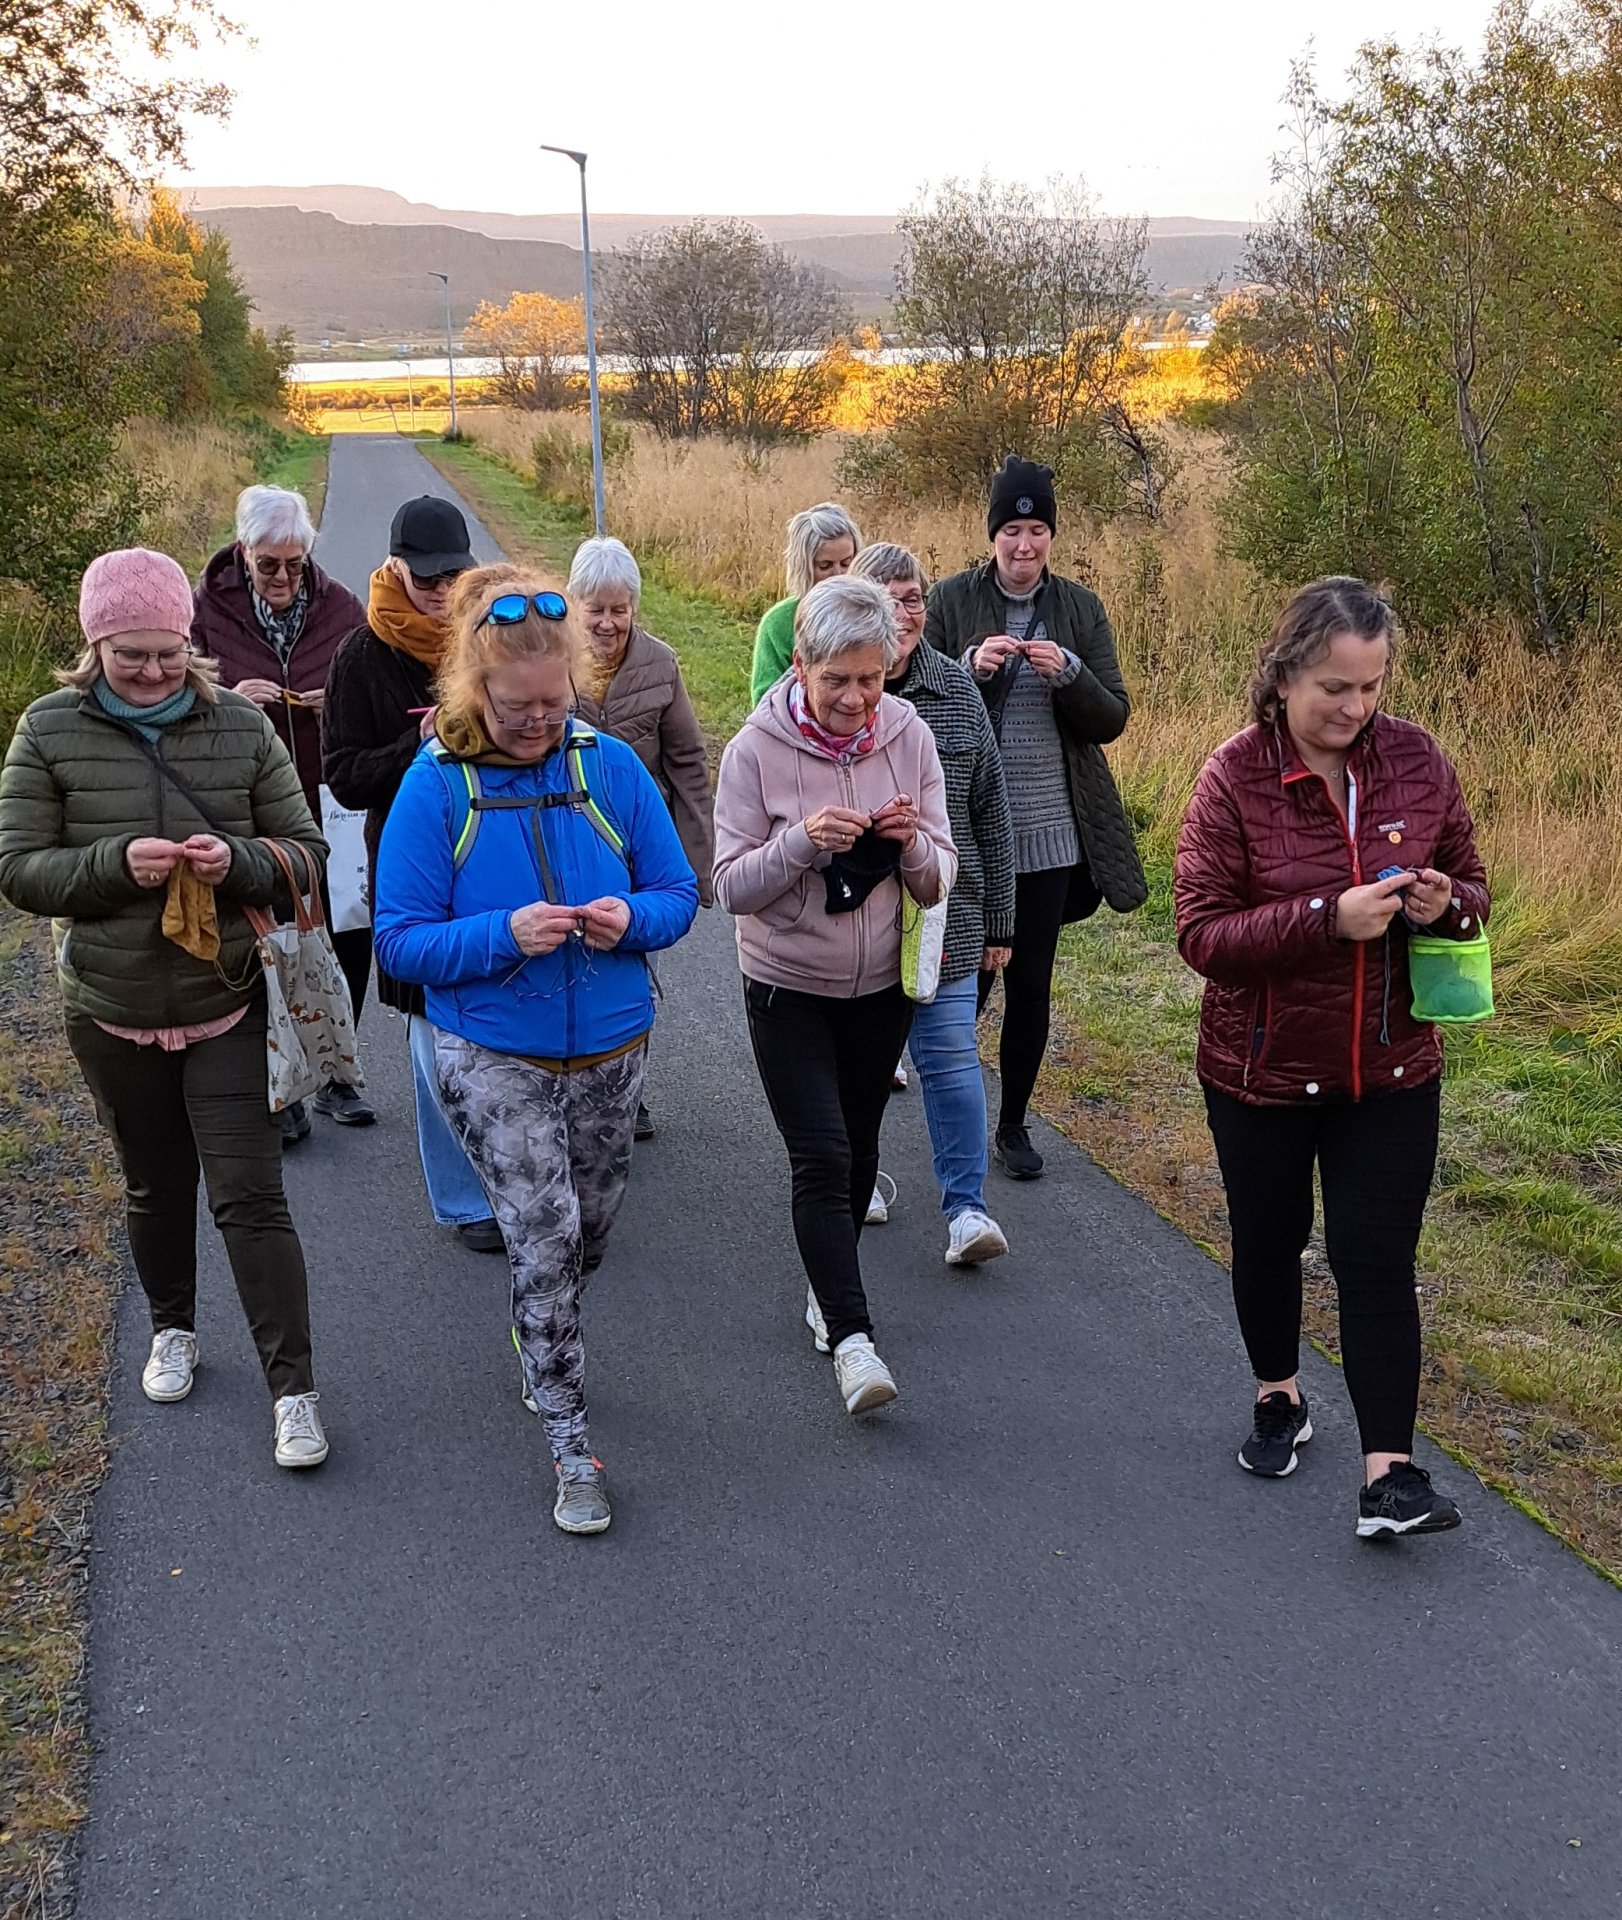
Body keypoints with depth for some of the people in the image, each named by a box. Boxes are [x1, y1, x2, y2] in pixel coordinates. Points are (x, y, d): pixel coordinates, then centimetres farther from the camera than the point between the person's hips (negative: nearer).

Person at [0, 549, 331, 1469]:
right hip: (112, 1011, 1)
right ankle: (174, 1330, 44)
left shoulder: (241, 725, -7)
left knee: (251, 1197, -3)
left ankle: (293, 1389, 6)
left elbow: (306, 852, -2)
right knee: (157, 1186, 19)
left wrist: (237, 861, -24)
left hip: (229, 1008, -1)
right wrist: (116, 863, -23)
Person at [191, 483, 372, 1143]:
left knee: (349, 942, 8)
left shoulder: (338, 605, 1)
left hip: (333, 810, 2)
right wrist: (229, 699, -19)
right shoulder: (207, 609, -4)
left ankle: (334, 1077, 28)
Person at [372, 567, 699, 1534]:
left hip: (610, 1050, 3)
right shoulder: (437, 785, -12)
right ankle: (571, 1444, 4)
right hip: (492, 1056, -3)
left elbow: (679, 894, 2)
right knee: (544, 1230, -11)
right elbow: (401, 941, -11)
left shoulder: (611, 766, -5)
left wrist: (631, 918, -21)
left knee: (590, 1226, 18)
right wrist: (505, 934, -27)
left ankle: (538, 1341, 49)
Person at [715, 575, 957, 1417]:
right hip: (787, 990, -3)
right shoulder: (757, 750, -15)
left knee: (857, 1146, 16)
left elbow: (940, 883, -5)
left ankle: (829, 1289, 37)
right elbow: (731, 886, -14)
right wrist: (802, 842, -31)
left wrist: (914, 843, -27)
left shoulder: (909, 739, -8)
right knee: (821, 1158, -10)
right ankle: (852, 1336, -7)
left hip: (882, 985, 3)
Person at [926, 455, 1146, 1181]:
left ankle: (1013, 1123, 23)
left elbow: (1113, 719, 2)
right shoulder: (951, 602, -1)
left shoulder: (1081, 608, 4)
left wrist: (1069, 673, -17)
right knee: (969, 975, 3)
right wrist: (969, 666, -19)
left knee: (1031, 984, 6)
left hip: (1050, 831, 2)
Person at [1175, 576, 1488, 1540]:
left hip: (1392, 1070, 1)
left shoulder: (1417, 758, -5)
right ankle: (1280, 1398, 42)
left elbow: (1471, 883, 7)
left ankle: (1390, 1473, 5)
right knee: (1269, 1244, 18)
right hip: (1264, 1069, -1)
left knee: (1378, 1262, -1)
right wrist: (1328, 919, -29)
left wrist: (1445, 905, -17)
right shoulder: (1234, 777, -14)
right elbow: (1202, 934, -17)